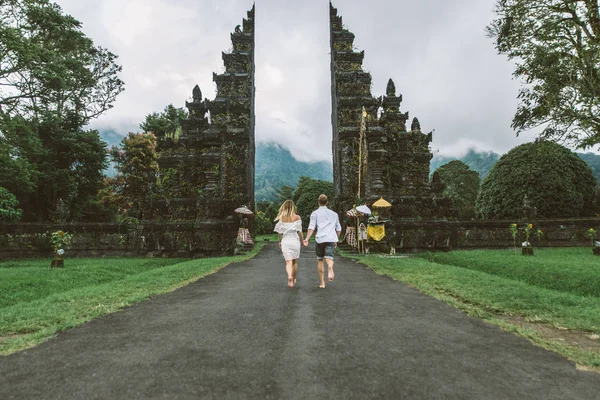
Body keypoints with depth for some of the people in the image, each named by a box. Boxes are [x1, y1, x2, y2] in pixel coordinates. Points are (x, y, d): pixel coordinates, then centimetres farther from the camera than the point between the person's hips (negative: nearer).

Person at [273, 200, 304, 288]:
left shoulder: (281, 218, -2)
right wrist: (302, 240, 10)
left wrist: (280, 242, 15)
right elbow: (300, 232, -5)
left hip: (285, 241, 0)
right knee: (295, 262, 16)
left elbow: (280, 232, 1)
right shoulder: (297, 217, -5)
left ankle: (289, 277, -27)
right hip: (295, 241, 0)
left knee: (288, 261, -2)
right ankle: (293, 280, 29)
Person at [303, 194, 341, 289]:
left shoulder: (315, 213, 11)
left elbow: (311, 227, -4)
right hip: (332, 239, 1)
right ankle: (330, 268, -47)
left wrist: (307, 239, -11)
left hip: (320, 238, -1)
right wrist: (336, 240, 31)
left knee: (320, 260, 13)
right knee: (329, 257, -11)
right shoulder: (334, 214, 22)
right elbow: (338, 229, 21)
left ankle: (322, 283, 14)